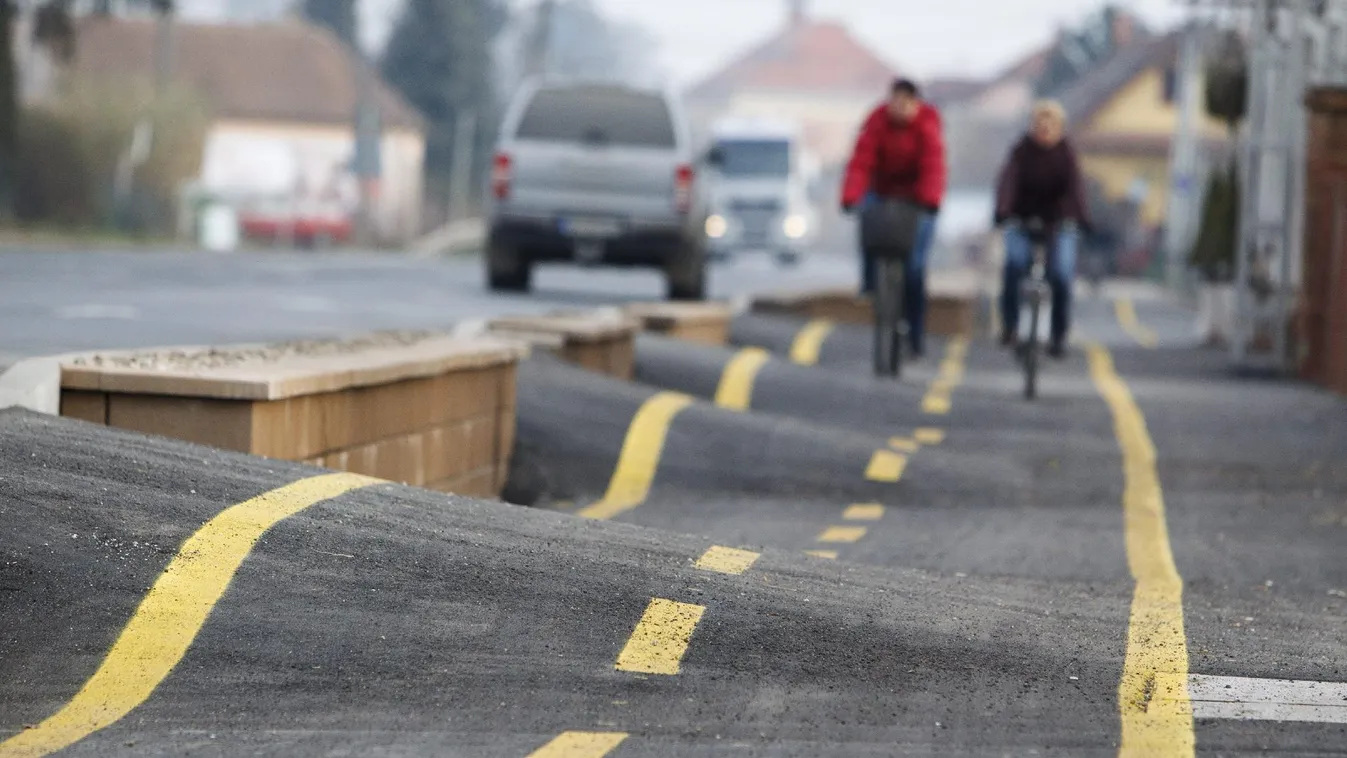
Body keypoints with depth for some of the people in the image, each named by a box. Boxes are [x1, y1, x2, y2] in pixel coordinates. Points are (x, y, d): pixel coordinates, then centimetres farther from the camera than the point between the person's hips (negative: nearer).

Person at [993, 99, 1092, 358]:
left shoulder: (1066, 152, -5)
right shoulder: (1023, 150, -6)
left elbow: (1075, 184, -20)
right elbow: (1008, 179, -21)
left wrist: (1082, 216, -37)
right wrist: (1002, 210, -40)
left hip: (1060, 223, 0)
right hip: (1023, 222, 0)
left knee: (1061, 276, -16)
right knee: (1015, 262, -27)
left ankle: (1058, 336, 0)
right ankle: (1010, 325, -14)